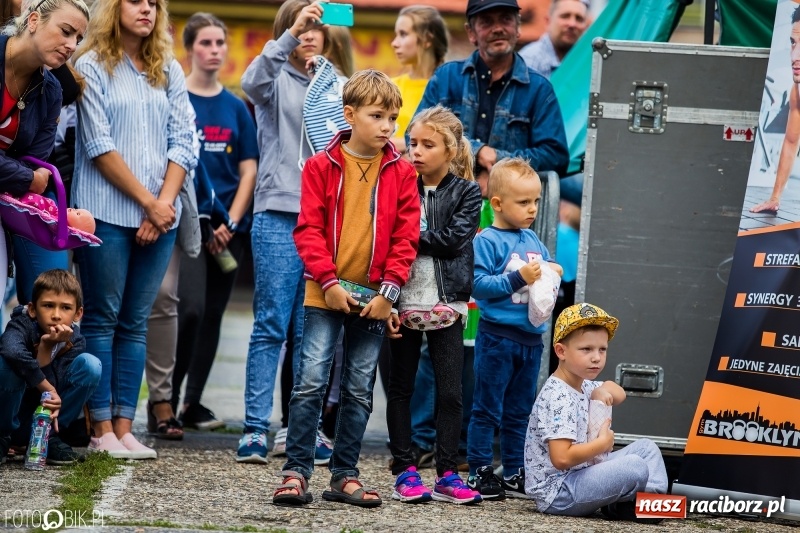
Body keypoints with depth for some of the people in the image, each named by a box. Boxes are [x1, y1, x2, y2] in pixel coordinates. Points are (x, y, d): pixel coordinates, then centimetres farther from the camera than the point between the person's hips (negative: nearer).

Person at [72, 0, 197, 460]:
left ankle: (124, 427, 5)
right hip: (107, 211, -4)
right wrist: (148, 202, -10)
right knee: (103, 317, -2)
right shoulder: (93, 67, -1)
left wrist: (166, 203, -7)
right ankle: (102, 430, 0)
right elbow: (99, 146, -8)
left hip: (161, 215, 4)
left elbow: (183, 144, 8)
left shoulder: (170, 72, 13)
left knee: (136, 322, 5)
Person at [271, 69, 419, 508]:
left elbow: (405, 237, 3)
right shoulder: (322, 167, -1)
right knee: (311, 380, -8)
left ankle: (344, 475, 15)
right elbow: (309, 229, -4)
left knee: (359, 390, 8)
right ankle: (296, 471, -3)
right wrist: (329, 281, -12)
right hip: (326, 294, -2)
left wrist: (388, 290, -6)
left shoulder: (401, 173, 4)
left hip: (374, 298, 2)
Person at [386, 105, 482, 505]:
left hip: (445, 303, -1)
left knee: (450, 392, 0)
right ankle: (405, 472, 14)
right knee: (401, 388, 7)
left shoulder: (466, 193, 1)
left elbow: (452, 240, -10)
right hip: (404, 301, 1)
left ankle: (447, 474, 6)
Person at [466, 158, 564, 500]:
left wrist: (551, 273, -1)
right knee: (487, 409, 0)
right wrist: (518, 278, -21)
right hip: (498, 336, -7)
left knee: (520, 411, 14)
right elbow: (478, 284, -18)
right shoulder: (487, 241, -11)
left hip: (530, 338, 7)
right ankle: (479, 472, 6)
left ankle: (514, 473, 21)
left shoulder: (532, 240, 11)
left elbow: (548, 267, 21)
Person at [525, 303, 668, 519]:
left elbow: (618, 393, 28)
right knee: (636, 467, -24)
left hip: (581, 473, 11)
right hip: (557, 492, -11)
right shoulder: (558, 398, -22)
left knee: (646, 448, 12)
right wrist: (602, 443, -17)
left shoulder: (582, 386, 9)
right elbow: (561, 458, -31)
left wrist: (602, 391, 3)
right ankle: (619, 507, 4)